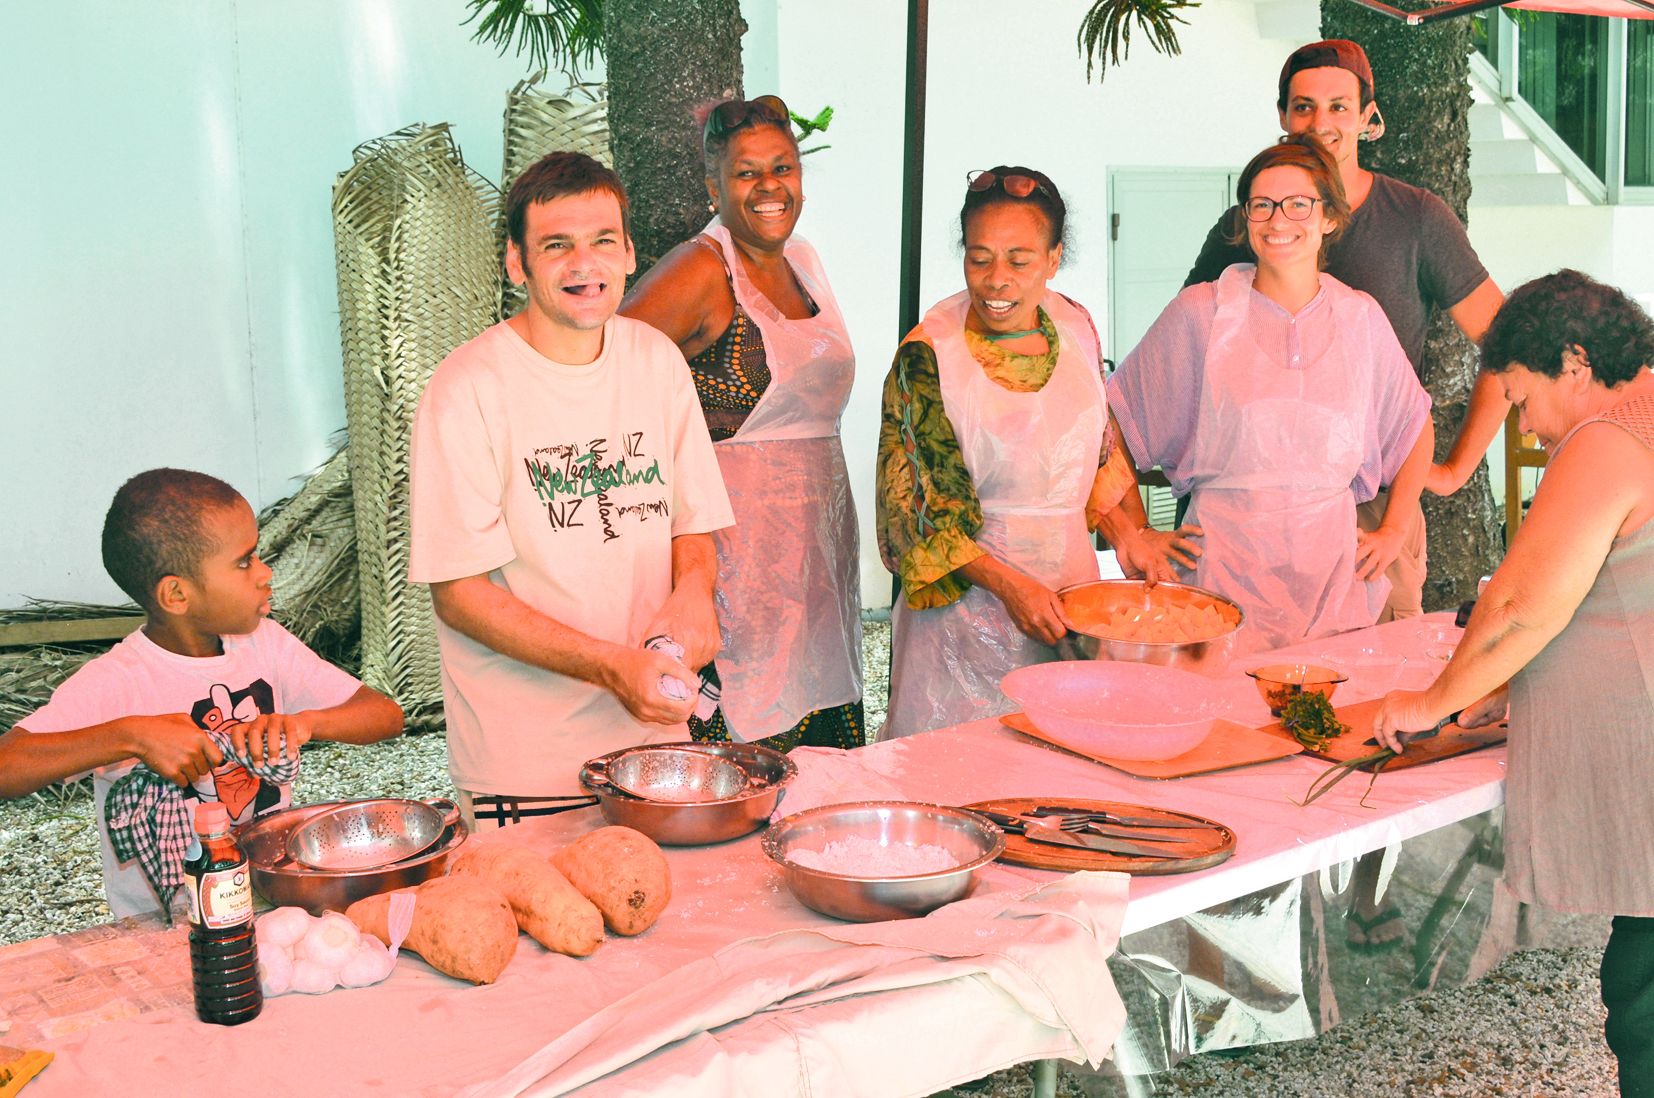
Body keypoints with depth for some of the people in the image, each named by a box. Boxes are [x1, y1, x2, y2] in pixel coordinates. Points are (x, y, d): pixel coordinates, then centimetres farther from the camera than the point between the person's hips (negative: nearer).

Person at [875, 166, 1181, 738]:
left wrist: (1128, 533, 4)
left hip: (1073, 578, 5)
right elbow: (916, 505, -13)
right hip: (968, 597, -5)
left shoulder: (1075, 326, 1)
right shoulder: (928, 355, -15)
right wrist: (1009, 583, -19)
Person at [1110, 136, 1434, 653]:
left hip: (1331, 567, 3)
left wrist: (1394, 531, 12)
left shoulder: (1360, 317, 5)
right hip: (1225, 565, -2)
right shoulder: (1200, 312, -4)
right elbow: (1112, 418, 2)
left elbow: (1415, 427, 19)